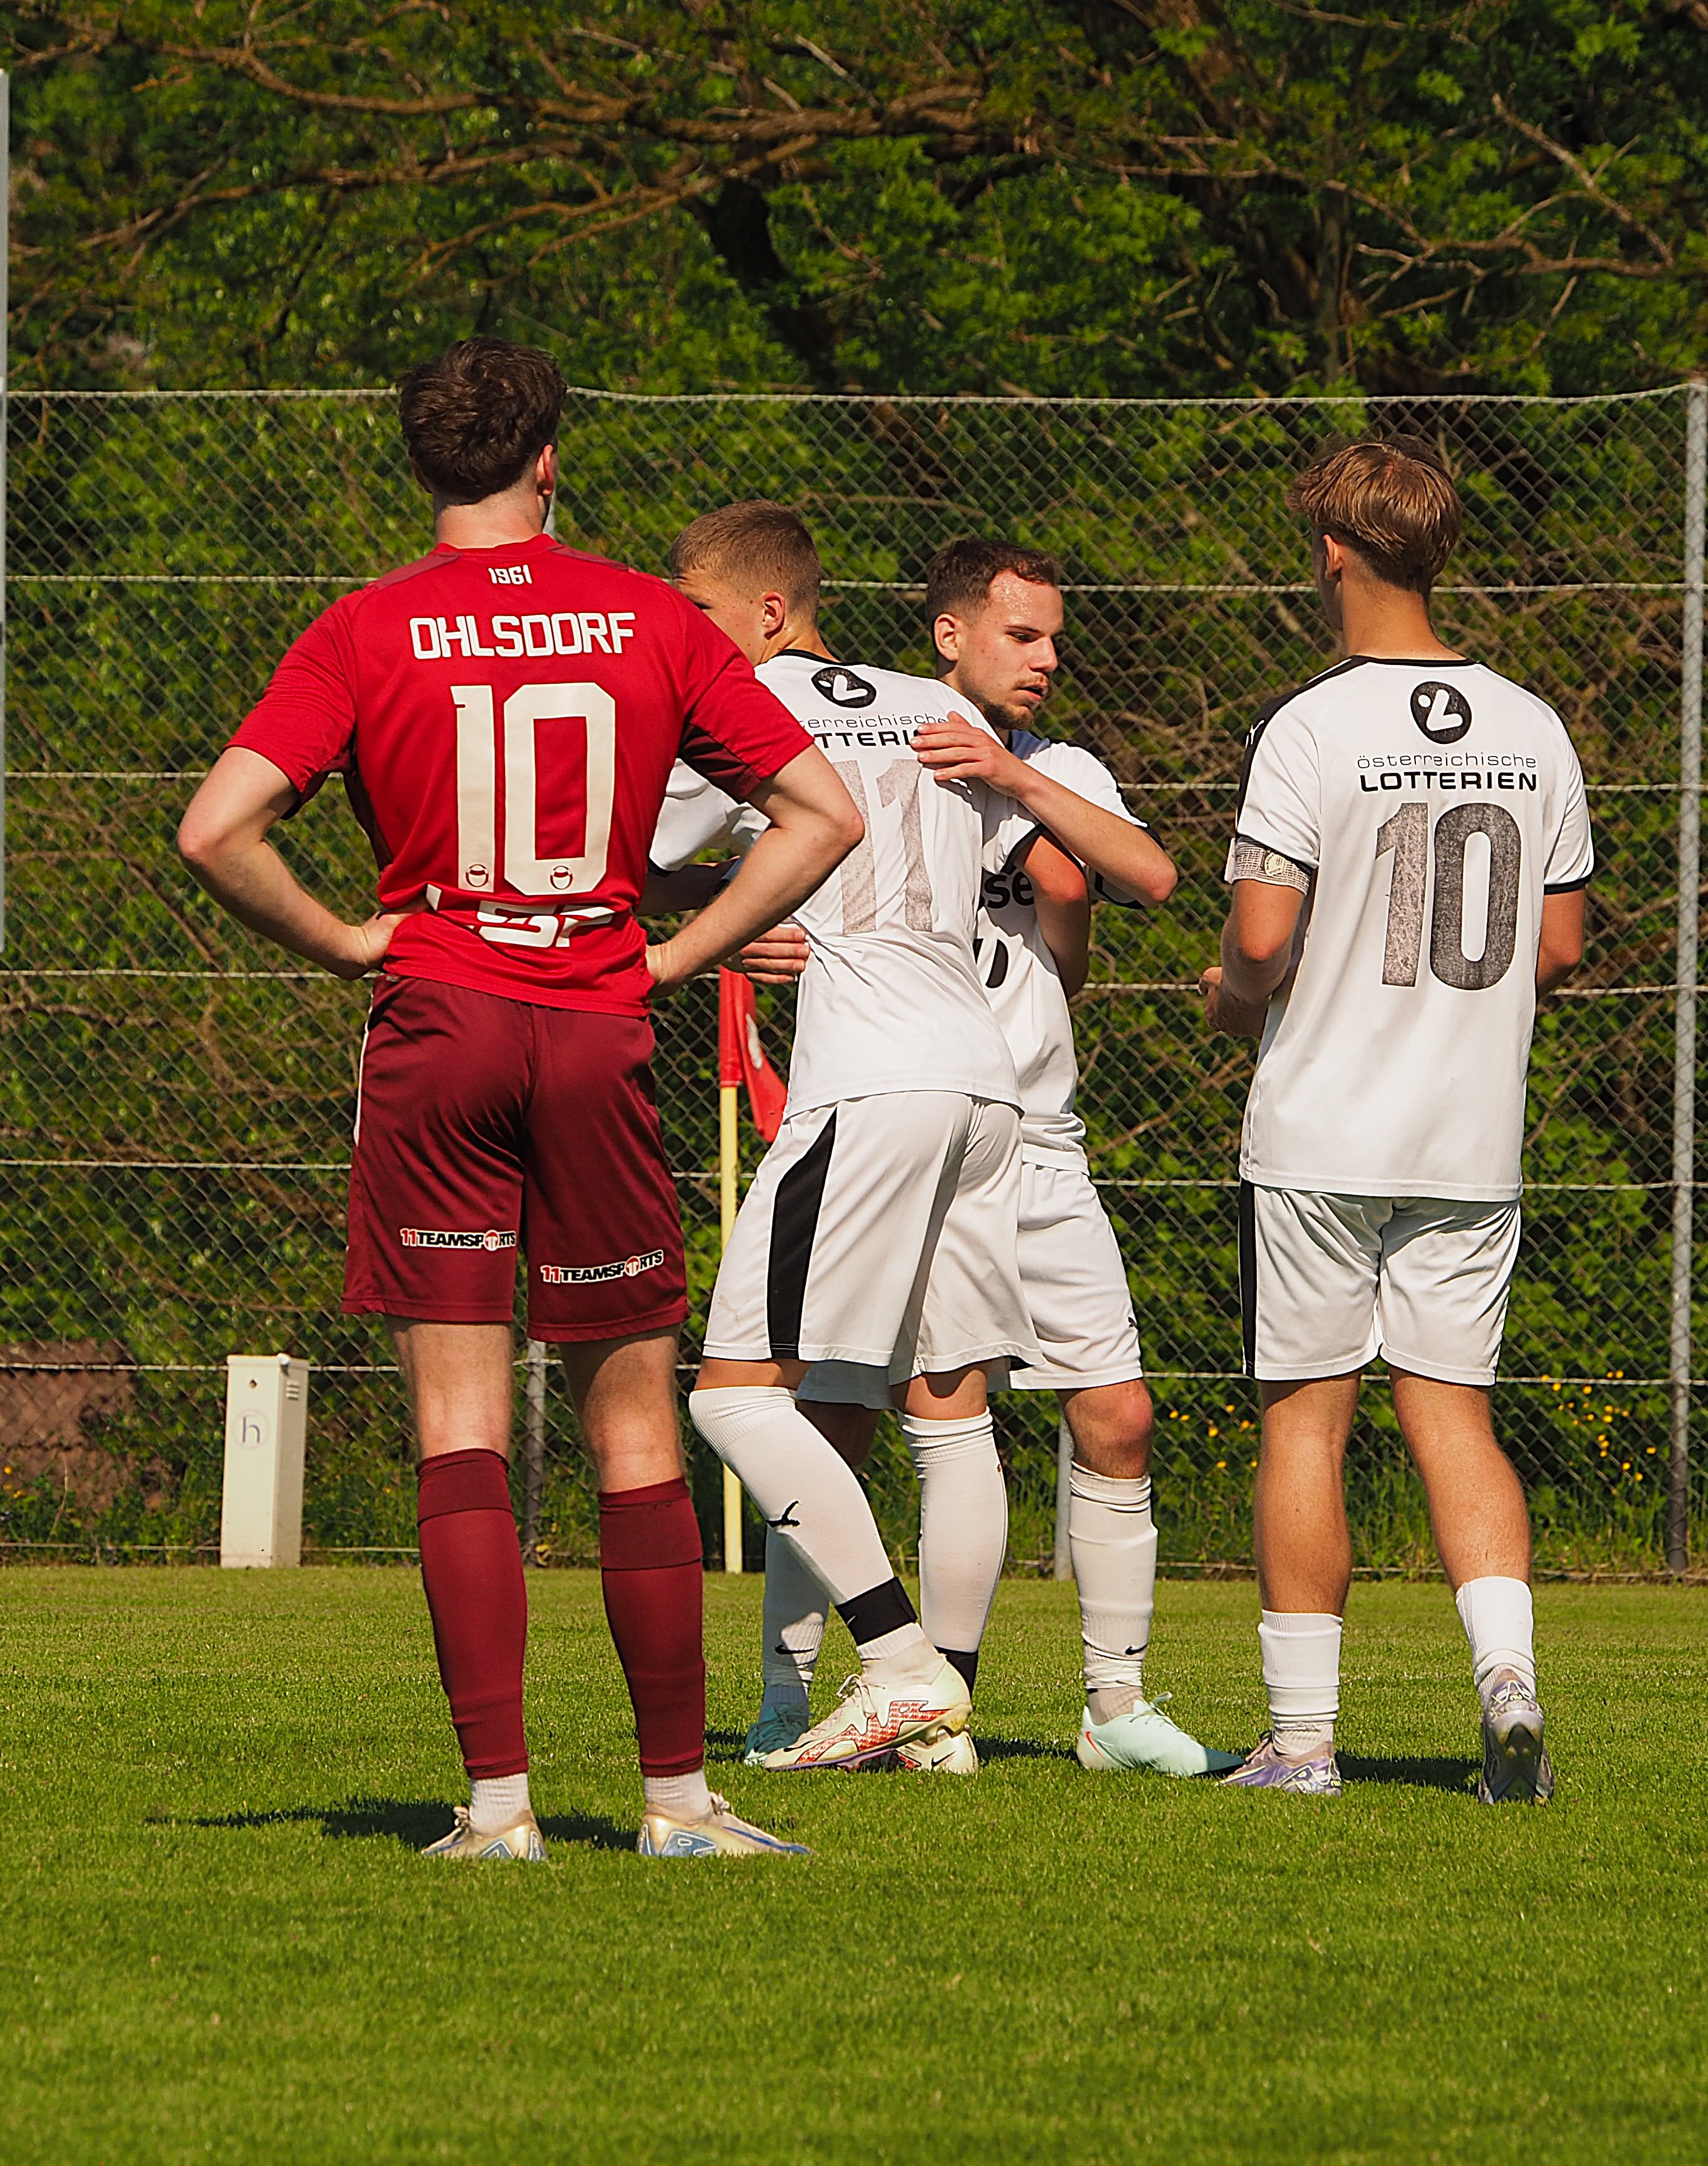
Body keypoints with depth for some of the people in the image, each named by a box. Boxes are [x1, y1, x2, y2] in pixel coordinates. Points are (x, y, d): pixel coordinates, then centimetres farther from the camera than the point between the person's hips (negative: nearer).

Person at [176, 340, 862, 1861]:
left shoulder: (366, 634, -2)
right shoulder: (652, 623, 2)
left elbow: (216, 832, -12)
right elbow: (823, 811, 1)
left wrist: (346, 945, 1)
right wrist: (676, 955, 5)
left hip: (435, 1034, -1)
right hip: (601, 1038, 1)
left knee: (461, 1431, 0)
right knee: (635, 1425, 9)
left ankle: (498, 1796, -6)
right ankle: (679, 1791, 11)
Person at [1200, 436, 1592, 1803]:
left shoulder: (1313, 729, -12)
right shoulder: (1532, 731, 5)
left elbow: (1263, 936, -17)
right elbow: (1559, 944, 8)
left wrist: (1233, 998, 5)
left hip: (1322, 1136, -4)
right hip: (1473, 1141, 4)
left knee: (1305, 1418, 3)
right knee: (1453, 1413, 8)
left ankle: (1303, 1732, 5)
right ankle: (1508, 1672, -13)